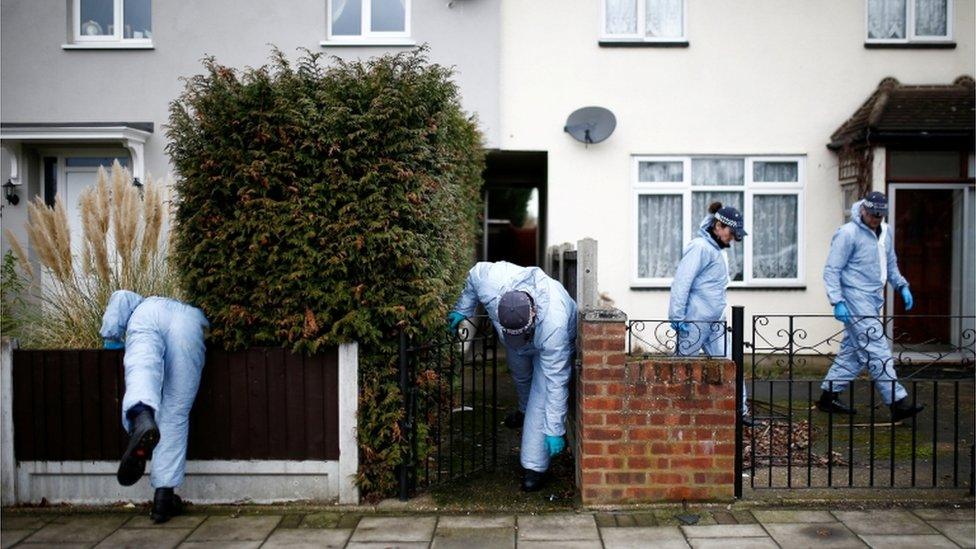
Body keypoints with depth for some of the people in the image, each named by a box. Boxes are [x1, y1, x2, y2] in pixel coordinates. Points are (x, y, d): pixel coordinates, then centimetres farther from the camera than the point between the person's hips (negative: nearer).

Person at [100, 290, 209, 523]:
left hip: (148, 317, 0)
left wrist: (111, 337, 26)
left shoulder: (141, 303, 44)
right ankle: (163, 497, 0)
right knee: (175, 414, 2)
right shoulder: (194, 311, 49)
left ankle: (141, 418, -64)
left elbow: (121, 297, 23)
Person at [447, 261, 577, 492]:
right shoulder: (492, 280, -44)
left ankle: (535, 467, -4)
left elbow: (556, 383, -40)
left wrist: (555, 431, -35)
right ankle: (525, 412, 61)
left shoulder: (554, 326, -49)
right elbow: (475, 273, -16)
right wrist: (462, 309, -11)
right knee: (520, 377, 29)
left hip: (554, 345, -5)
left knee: (541, 400, -14)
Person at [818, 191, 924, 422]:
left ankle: (829, 396, 18)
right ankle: (898, 402, -10)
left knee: (853, 350, 10)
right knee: (877, 351, -10)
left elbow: (891, 265, 28)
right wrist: (837, 302, -18)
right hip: (856, 299, -8)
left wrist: (902, 286, 14)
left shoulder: (886, 233, 13)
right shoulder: (848, 233, -11)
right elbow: (832, 270, -12)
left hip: (873, 299, 8)